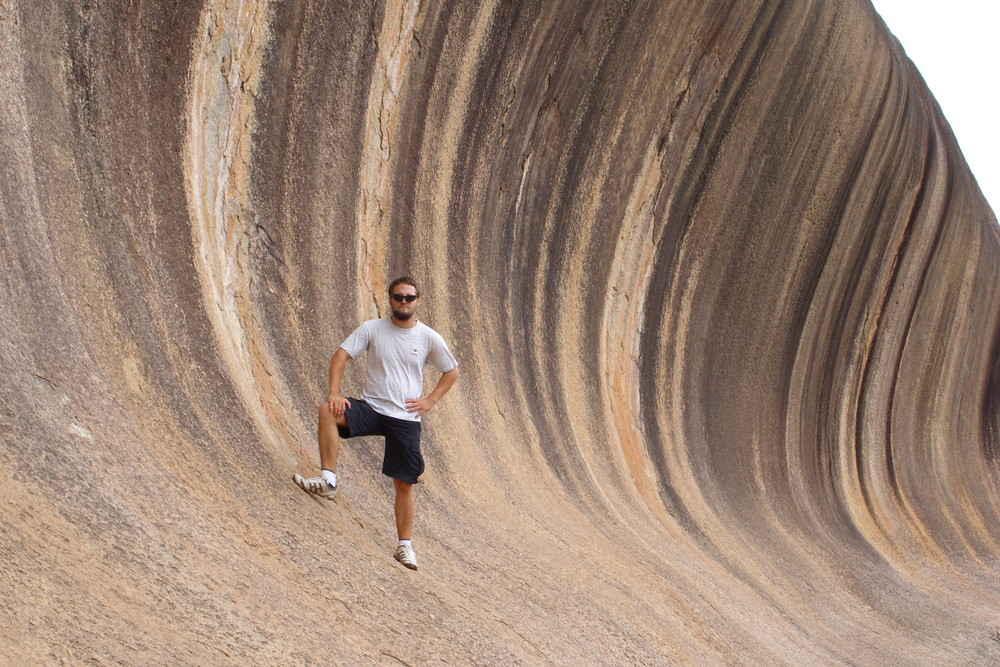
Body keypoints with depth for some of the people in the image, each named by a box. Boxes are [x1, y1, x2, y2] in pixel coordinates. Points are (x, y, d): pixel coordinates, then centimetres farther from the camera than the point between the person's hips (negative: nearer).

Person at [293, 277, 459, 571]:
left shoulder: (429, 338, 1)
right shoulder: (372, 329, 0)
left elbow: (452, 372, 12)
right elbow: (341, 355, -5)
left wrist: (430, 400, 2)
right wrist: (334, 392, -19)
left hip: (406, 418, 0)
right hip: (371, 408, 0)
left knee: (404, 483, 1)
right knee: (328, 411, -29)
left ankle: (405, 545, 14)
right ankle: (328, 480, -27)